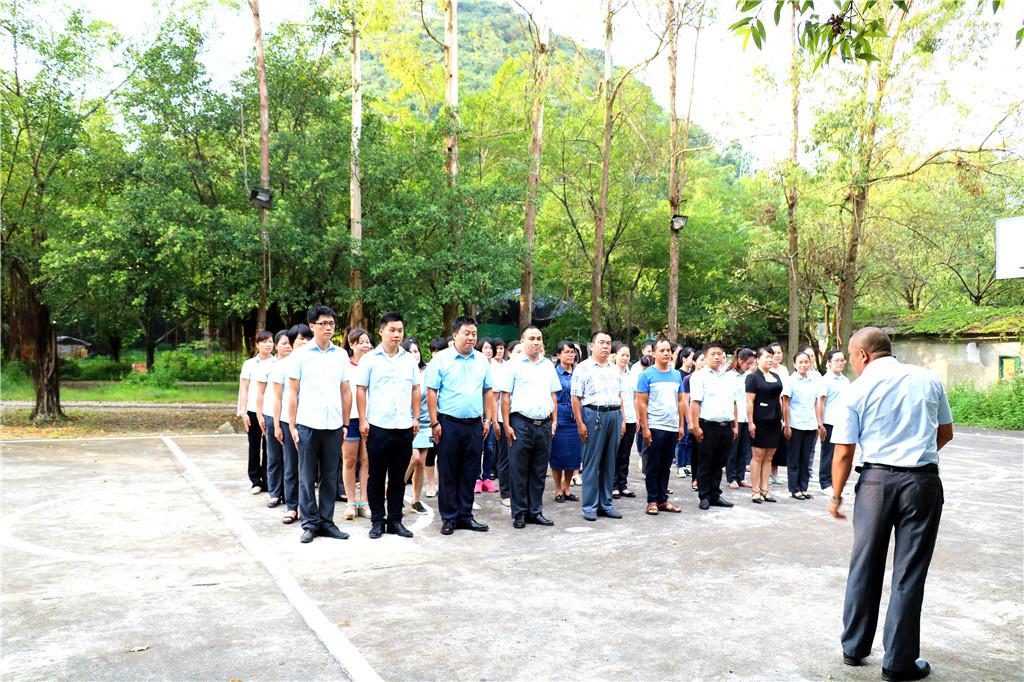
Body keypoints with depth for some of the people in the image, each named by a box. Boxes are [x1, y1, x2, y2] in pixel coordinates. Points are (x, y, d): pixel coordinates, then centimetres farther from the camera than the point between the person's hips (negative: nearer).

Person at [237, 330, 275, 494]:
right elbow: (244, 389, 6)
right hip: (254, 411, 0)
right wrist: (243, 412, 0)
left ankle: (268, 482, 10)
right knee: (254, 447, 5)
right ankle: (256, 481, 16)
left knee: (270, 447, 1)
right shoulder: (249, 364, 6)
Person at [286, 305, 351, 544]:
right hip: (307, 424, -2)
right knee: (307, 477, 3)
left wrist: (345, 423, 9)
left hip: (334, 425, 2)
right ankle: (310, 523, 12)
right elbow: (293, 392, 4)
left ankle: (326, 521, 18)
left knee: (330, 476, 7)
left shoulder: (341, 355, 10)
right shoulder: (301, 354, 3)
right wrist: (292, 426, 0)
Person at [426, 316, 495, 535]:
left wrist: (488, 419, 7)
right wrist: (434, 422, -9)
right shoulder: (441, 359, -2)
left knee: (470, 472, 9)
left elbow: (488, 391, 14)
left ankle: (465, 515, 20)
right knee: (448, 473, 3)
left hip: (474, 424, 4)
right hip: (449, 424, -4)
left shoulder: (481, 360, 10)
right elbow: (431, 392, -4)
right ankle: (449, 517, 14)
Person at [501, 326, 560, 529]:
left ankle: (536, 512, 19)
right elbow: (505, 396, -4)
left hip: (544, 425, 5)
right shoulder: (513, 364, -1)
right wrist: (507, 425, -10)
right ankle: (519, 514, 10)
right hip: (521, 423, -5)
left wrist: (554, 421, 11)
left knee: (539, 472, 10)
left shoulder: (548, 366, 15)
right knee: (519, 471, 1)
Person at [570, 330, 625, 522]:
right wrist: (580, 423, -12)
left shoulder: (614, 369, 17)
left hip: (614, 415, 6)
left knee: (609, 462, 9)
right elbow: (575, 398, -6)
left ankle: (606, 504, 18)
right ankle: (590, 506, 6)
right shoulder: (583, 368, -2)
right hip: (594, 414, -6)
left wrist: (622, 420, 12)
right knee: (592, 462, -2)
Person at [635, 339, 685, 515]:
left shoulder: (676, 375, 12)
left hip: (672, 427, 5)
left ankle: (663, 499, 19)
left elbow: (680, 401, 16)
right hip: (655, 427, -5)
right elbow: (641, 403, -7)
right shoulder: (647, 375, -4)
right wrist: (645, 428, -13)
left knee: (666, 466, 12)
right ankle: (652, 501, 10)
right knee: (653, 466, 2)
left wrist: (681, 425, 10)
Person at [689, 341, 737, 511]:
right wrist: (696, 426, -15)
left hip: (726, 426, 6)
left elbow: (733, 403, 22)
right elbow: (695, 402, -9)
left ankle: (715, 495, 20)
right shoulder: (699, 376, -2)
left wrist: (735, 425, 16)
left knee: (719, 463, 11)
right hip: (708, 425, -6)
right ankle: (704, 497, 9)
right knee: (705, 462, 1)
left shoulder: (727, 378, 18)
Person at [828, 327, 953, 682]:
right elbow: (945, 434, 16)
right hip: (923, 482, 1)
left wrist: (836, 496, 8)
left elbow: (843, 453, -3)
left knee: (864, 566, 12)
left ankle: (854, 649, 24)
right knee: (909, 573, 6)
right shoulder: (928, 379, 7)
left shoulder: (857, 390, -2)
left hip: (876, 480, -1)